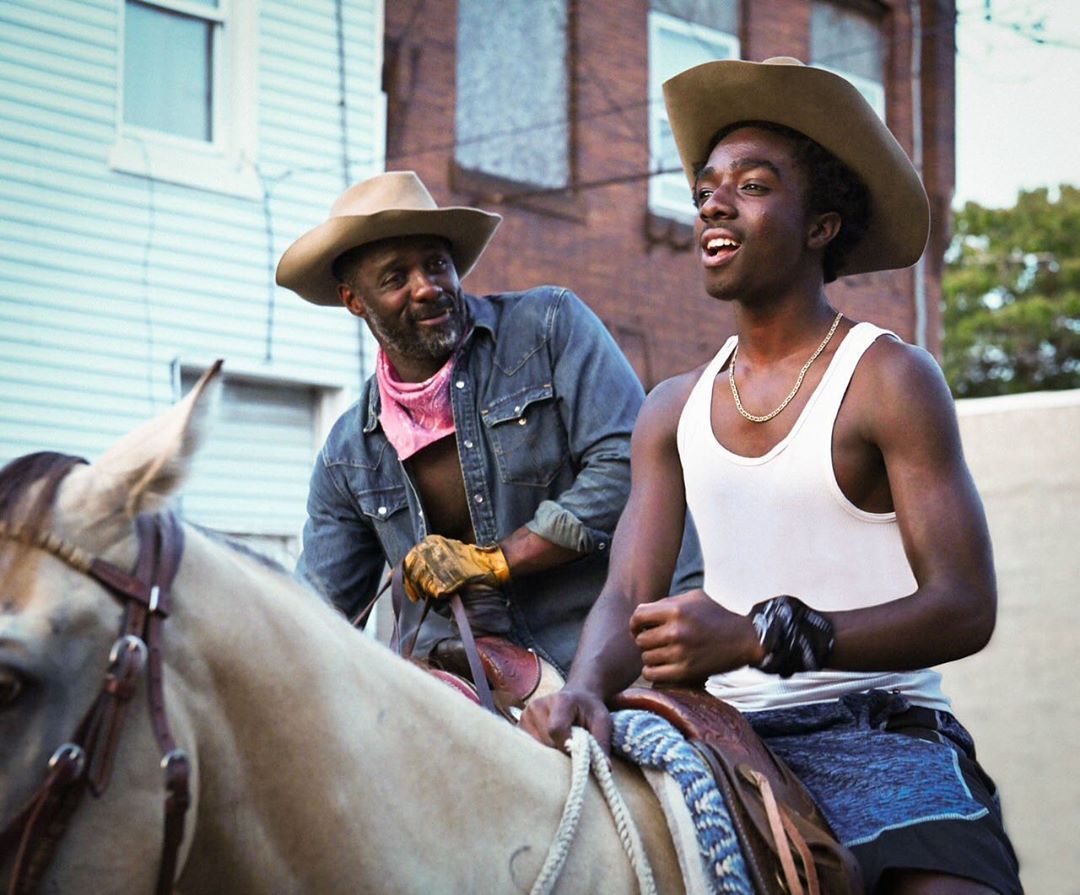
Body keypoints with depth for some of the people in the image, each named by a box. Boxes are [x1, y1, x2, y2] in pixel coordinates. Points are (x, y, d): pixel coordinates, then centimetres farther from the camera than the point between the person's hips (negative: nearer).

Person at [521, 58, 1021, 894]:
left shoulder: (891, 380, -3)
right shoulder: (674, 410, 15)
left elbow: (965, 608, -11)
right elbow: (629, 596, 7)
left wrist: (761, 636, -22)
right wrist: (585, 687, -18)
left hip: (875, 731, -5)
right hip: (726, 735, 5)